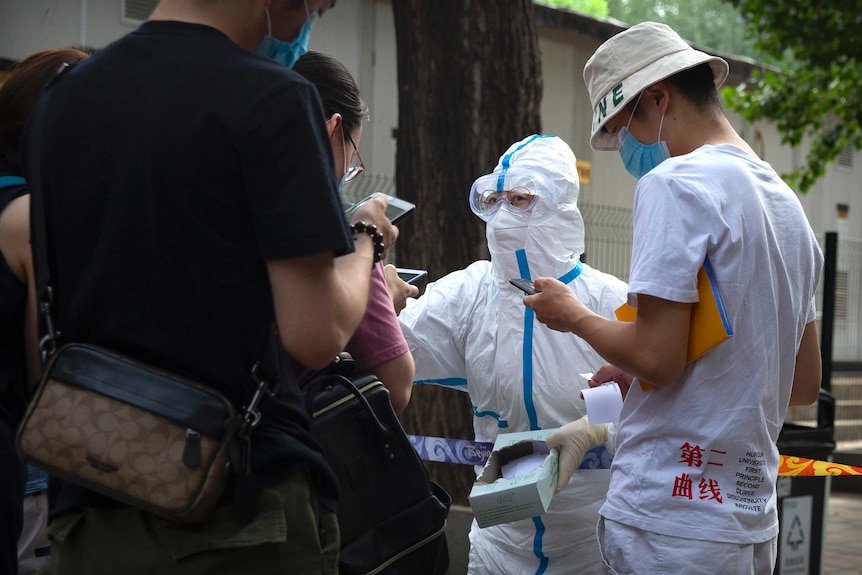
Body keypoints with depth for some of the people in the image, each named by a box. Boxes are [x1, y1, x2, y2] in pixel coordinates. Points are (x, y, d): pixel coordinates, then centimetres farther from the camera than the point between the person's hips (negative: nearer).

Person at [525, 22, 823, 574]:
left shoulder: (675, 183, -12)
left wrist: (574, 315, -1)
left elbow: (656, 358, -20)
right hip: (752, 522, 9)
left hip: (671, 522, -8)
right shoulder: (788, 202, 14)